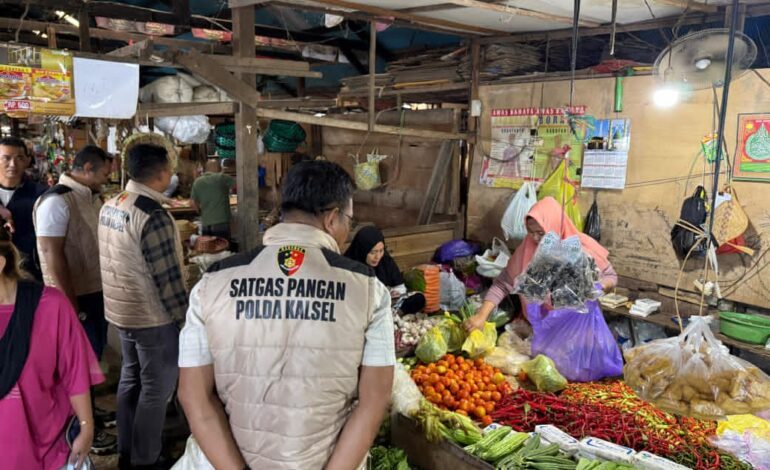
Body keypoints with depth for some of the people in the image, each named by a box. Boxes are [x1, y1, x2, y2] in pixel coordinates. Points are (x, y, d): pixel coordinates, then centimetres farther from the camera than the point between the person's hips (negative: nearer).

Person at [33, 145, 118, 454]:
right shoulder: (57, 201, -20)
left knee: (94, 352, 20)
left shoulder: (92, 197, 7)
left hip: (97, 290, 8)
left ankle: (88, 410, 40)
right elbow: (52, 255, -22)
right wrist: (71, 305, -19)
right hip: (76, 296, -8)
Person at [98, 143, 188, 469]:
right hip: (152, 315, -9)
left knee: (131, 379, 20)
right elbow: (167, 277, -23)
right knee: (156, 388, 6)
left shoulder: (110, 206, 3)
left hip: (121, 309, 9)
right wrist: (185, 316, -14)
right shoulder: (152, 216, -24)